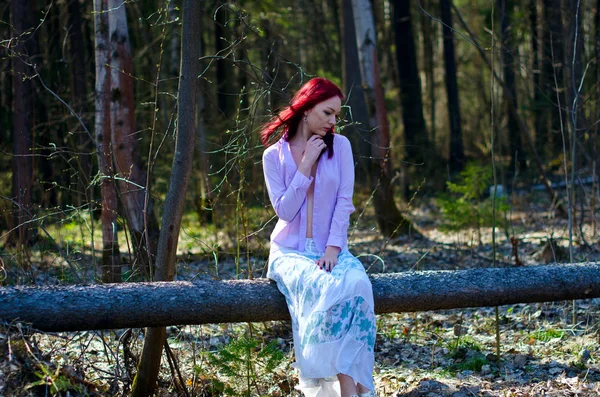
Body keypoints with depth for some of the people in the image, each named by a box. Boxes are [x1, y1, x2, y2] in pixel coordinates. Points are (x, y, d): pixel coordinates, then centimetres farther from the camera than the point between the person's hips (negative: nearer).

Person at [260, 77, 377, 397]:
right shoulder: (274, 155, 2)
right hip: (290, 251, -1)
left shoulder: (340, 146, 6)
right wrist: (306, 166, -10)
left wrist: (333, 247, -14)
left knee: (356, 284, -34)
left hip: (331, 248, 2)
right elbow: (285, 211, -6)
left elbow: (344, 201, -1)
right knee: (322, 289, -35)